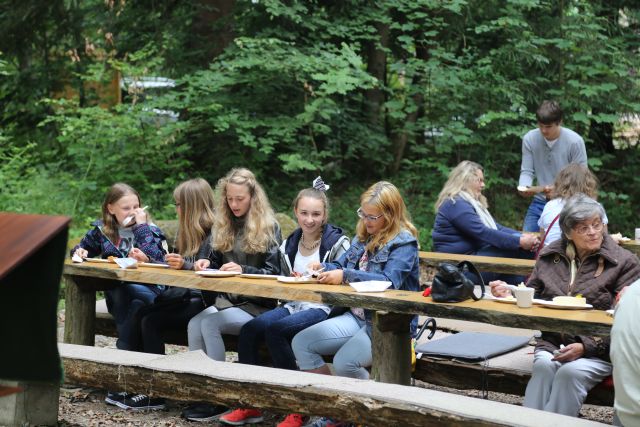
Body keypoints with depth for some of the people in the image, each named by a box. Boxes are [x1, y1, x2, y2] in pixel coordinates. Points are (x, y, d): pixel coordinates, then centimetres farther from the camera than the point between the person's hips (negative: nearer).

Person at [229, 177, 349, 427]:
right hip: (294, 305, 6)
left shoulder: (337, 243, -5)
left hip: (323, 308, -6)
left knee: (275, 330, -30)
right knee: (249, 330, -19)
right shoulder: (289, 244, 13)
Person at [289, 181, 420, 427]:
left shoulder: (404, 243, -11)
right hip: (358, 316, 8)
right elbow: (341, 265, 16)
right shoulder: (364, 236, 13)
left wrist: (346, 276, -32)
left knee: (344, 362, -31)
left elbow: (390, 281, -24)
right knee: (301, 343, -6)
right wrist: (323, 268, -7)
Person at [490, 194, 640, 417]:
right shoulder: (550, 256, 12)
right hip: (552, 343, 3)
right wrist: (509, 293, -5)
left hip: (598, 351, -3)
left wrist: (585, 346, -19)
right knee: (543, 366, -29)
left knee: (570, 372, -32)